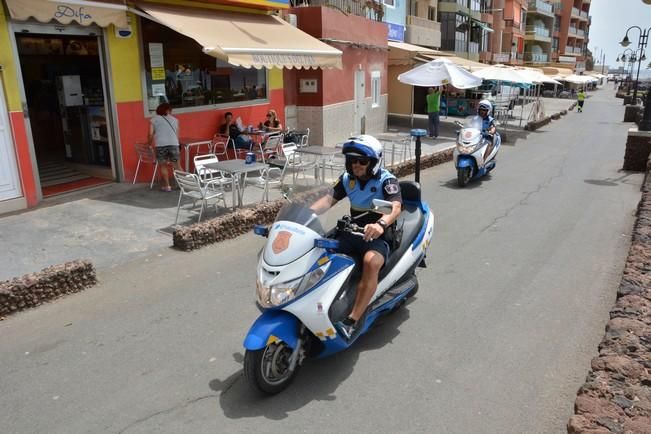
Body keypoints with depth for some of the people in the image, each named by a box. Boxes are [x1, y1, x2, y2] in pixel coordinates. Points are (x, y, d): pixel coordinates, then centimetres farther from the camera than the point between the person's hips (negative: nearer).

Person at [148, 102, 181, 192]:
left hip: (160, 145, -1)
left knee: (163, 166, 12)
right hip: (173, 144, 2)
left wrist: (150, 144, 21)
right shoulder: (174, 119, 22)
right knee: (177, 165, 12)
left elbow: (150, 134, 6)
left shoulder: (154, 119, 15)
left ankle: (167, 186, 13)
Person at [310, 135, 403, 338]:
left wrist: (380, 224, -50)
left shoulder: (387, 180, -10)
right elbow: (329, 199, 0)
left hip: (378, 236, -6)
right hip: (353, 232, 6)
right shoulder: (348, 178, 8)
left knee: (371, 262, -38)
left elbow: (396, 206, -27)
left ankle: (353, 321, -35)